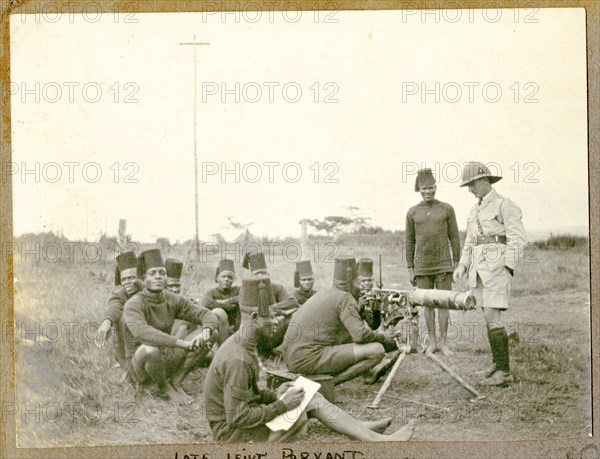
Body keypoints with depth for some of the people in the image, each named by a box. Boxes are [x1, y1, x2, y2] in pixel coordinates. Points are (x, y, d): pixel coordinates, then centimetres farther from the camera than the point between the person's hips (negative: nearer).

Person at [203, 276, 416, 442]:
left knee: (313, 399, 5)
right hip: (233, 432, -9)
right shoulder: (238, 360, -28)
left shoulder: (241, 344, 4)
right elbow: (237, 418, -28)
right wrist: (282, 405, -21)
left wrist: (274, 395, -1)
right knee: (312, 403, -9)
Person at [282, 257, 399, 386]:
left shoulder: (324, 294, 22)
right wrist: (383, 337, 4)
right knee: (377, 350, -11)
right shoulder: (346, 298, -5)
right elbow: (361, 335, -15)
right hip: (311, 358, -10)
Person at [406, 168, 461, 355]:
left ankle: (443, 342, 6)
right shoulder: (412, 212, 2)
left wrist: (457, 265, -4)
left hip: (443, 264, -1)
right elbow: (410, 242, 5)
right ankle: (432, 342, 15)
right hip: (423, 266, 1)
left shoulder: (447, 209, -2)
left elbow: (454, 238, 0)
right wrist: (410, 270, 1)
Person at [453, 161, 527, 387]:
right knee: (489, 317, 10)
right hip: (478, 269, 8)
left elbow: (518, 239, -11)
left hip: (497, 266, -8)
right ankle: (498, 362, 19)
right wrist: (462, 265, 8)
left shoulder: (504, 205, -6)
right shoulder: (475, 210, 19)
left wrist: (507, 267, -18)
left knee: (491, 317, -15)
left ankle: (504, 371, -13)